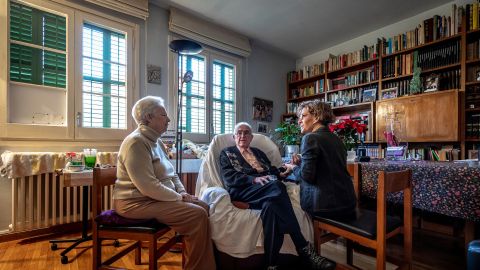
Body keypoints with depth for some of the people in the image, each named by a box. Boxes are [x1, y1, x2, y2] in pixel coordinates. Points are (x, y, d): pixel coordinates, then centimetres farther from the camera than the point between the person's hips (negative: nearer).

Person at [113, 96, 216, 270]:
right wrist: (178, 198, -15)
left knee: (204, 207, 0)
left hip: (158, 197, 10)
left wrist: (182, 192, 0)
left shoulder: (156, 141, 13)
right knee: (197, 215, -22)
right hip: (137, 202, -9)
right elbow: (148, 187, -26)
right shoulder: (136, 142, -18)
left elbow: (171, 173, 17)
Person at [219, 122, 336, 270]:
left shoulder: (258, 152, 29)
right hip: (244, 191, -4)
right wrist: (254, 179, -16)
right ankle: (304, 248, -30)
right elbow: (229, 177, -2)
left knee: (270, 205, -35)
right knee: (276, 186, -34)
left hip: (267, 190, 4)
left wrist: (281, 173, -3)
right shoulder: (226, 153, 15)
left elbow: (272, 170, 22)